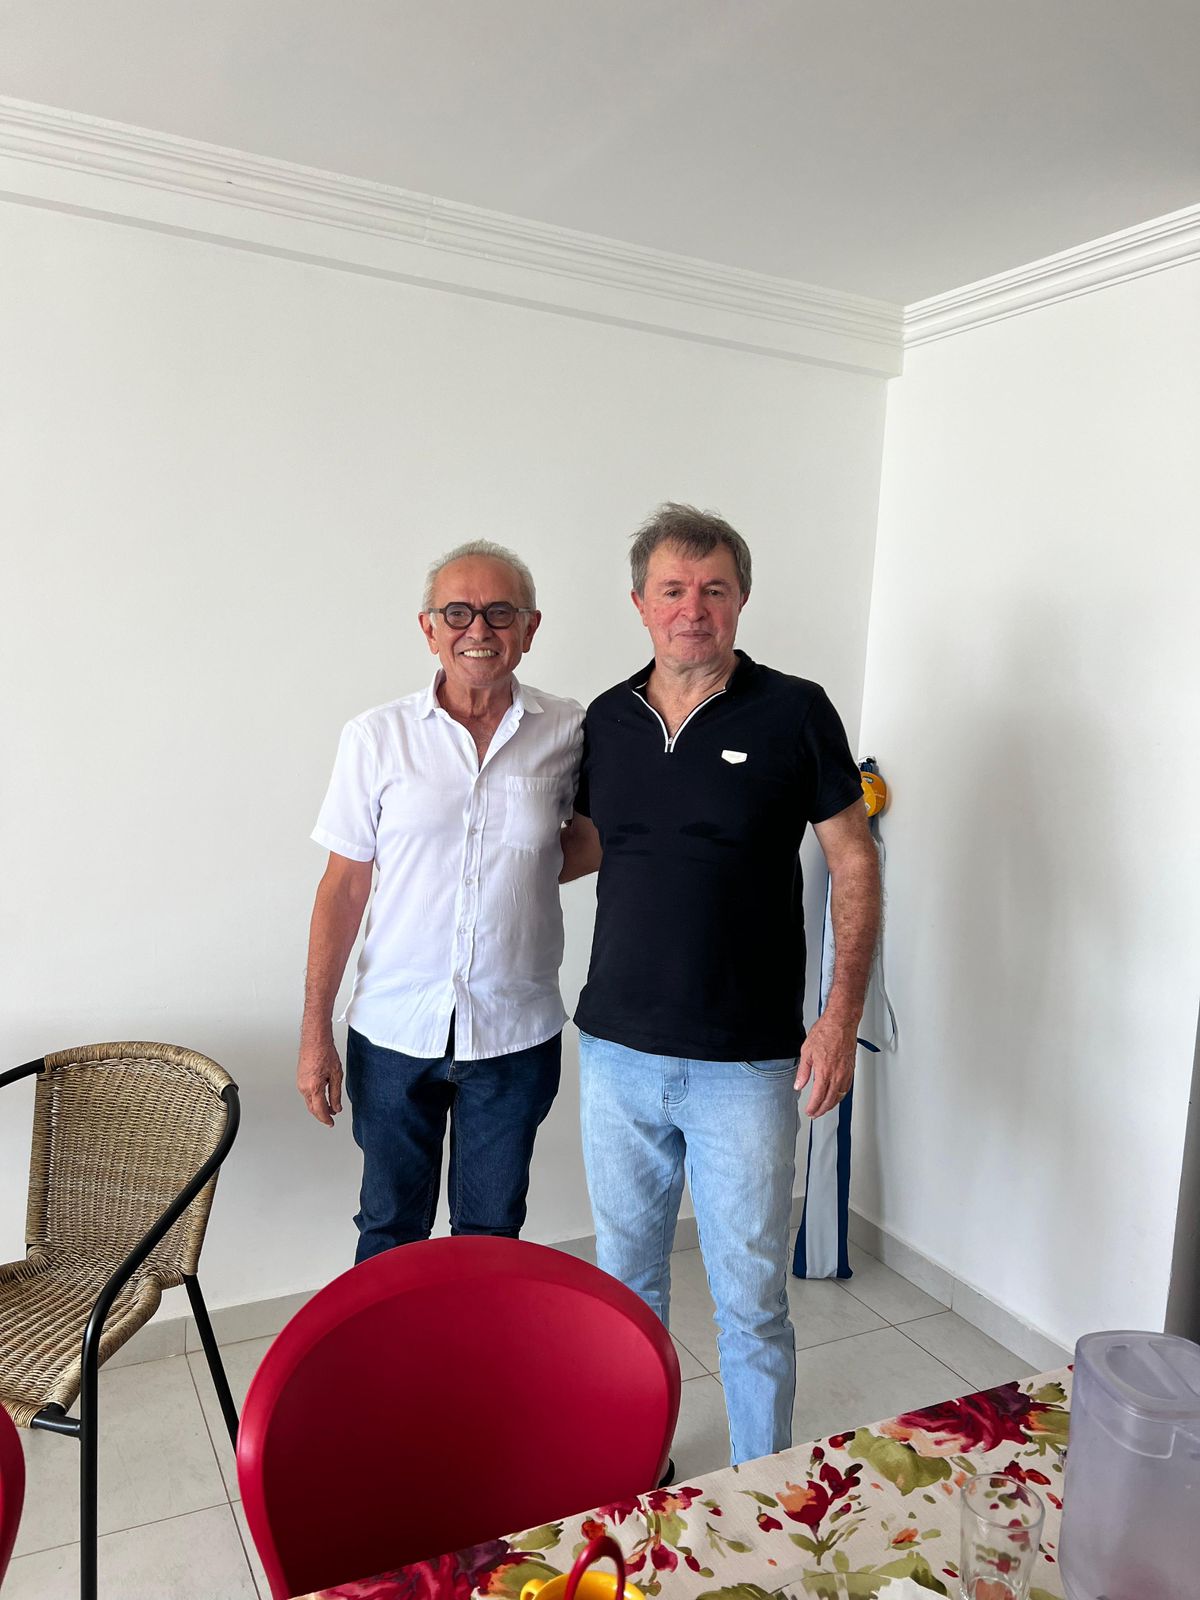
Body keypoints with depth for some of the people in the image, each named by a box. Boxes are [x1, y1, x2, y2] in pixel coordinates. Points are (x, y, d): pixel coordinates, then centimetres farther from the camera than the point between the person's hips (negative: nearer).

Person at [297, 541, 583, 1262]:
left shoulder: (568, 731, -3)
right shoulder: (377, 736, -4)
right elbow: (344, 887, -1)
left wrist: (520, 868, -5)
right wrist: (315, 1032, -1)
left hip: (516, 1035, 1)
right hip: (394, 1032, 0)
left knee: (491, 1235, 16)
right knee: (390, 1231, 15)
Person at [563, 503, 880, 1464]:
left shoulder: (794, 713, -7)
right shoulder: (607, 720, 5)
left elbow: (854, 864, -4)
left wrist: (841, 1016, -10)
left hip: (746, 1065, -3)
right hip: (617, 1053, 4)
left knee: (752, 1302, 8)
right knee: (625, 1283, 18)